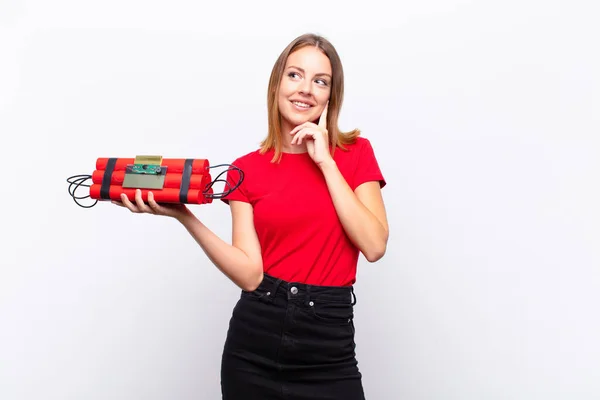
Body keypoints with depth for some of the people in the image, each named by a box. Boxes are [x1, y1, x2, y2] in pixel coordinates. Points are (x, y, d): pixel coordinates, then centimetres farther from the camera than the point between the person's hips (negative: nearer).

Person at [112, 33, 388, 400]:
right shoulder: (247, 169, 0)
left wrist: (326, 162, -13)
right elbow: (250, 274, -9)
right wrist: (182, 216, -18)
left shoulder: (356, 153, 0)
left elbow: (374, 246, -12)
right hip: (254, 342, 1)